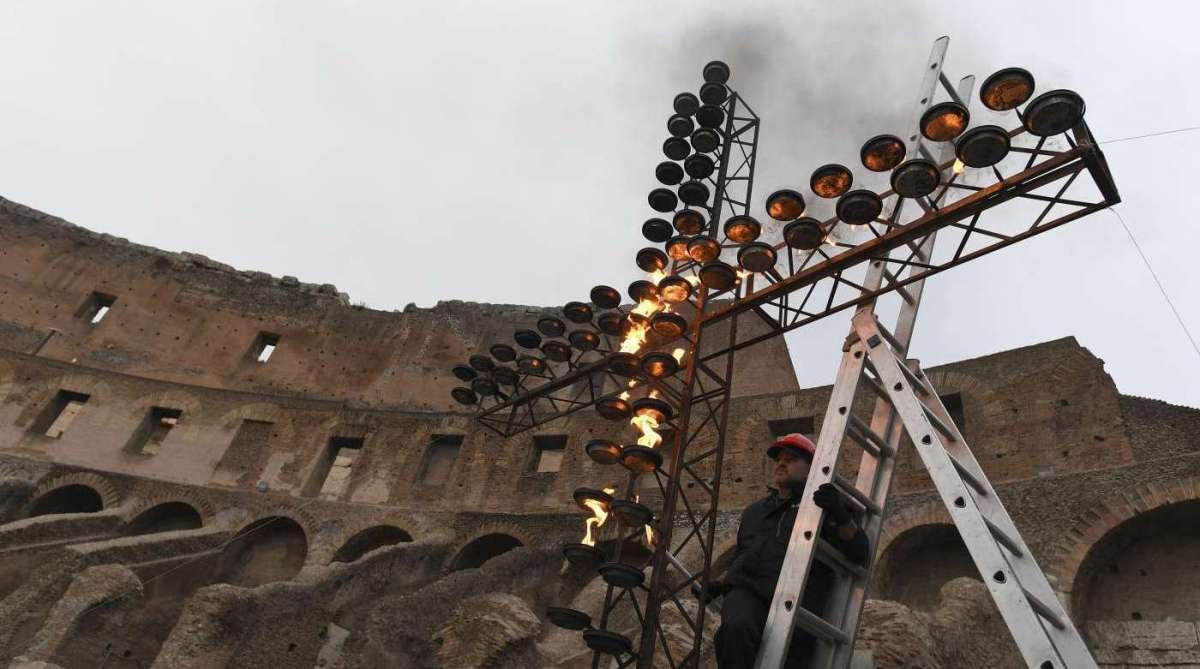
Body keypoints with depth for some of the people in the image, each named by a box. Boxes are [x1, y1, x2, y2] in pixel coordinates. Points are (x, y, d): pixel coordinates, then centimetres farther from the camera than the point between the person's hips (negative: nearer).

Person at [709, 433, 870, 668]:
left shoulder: (824, 504, 14)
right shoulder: (754, 511, 29)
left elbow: (859, 553, 0)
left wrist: (842, 517, -17)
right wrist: (719, 585, 20)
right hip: (747, 593, 2)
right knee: (737, 628, -31)